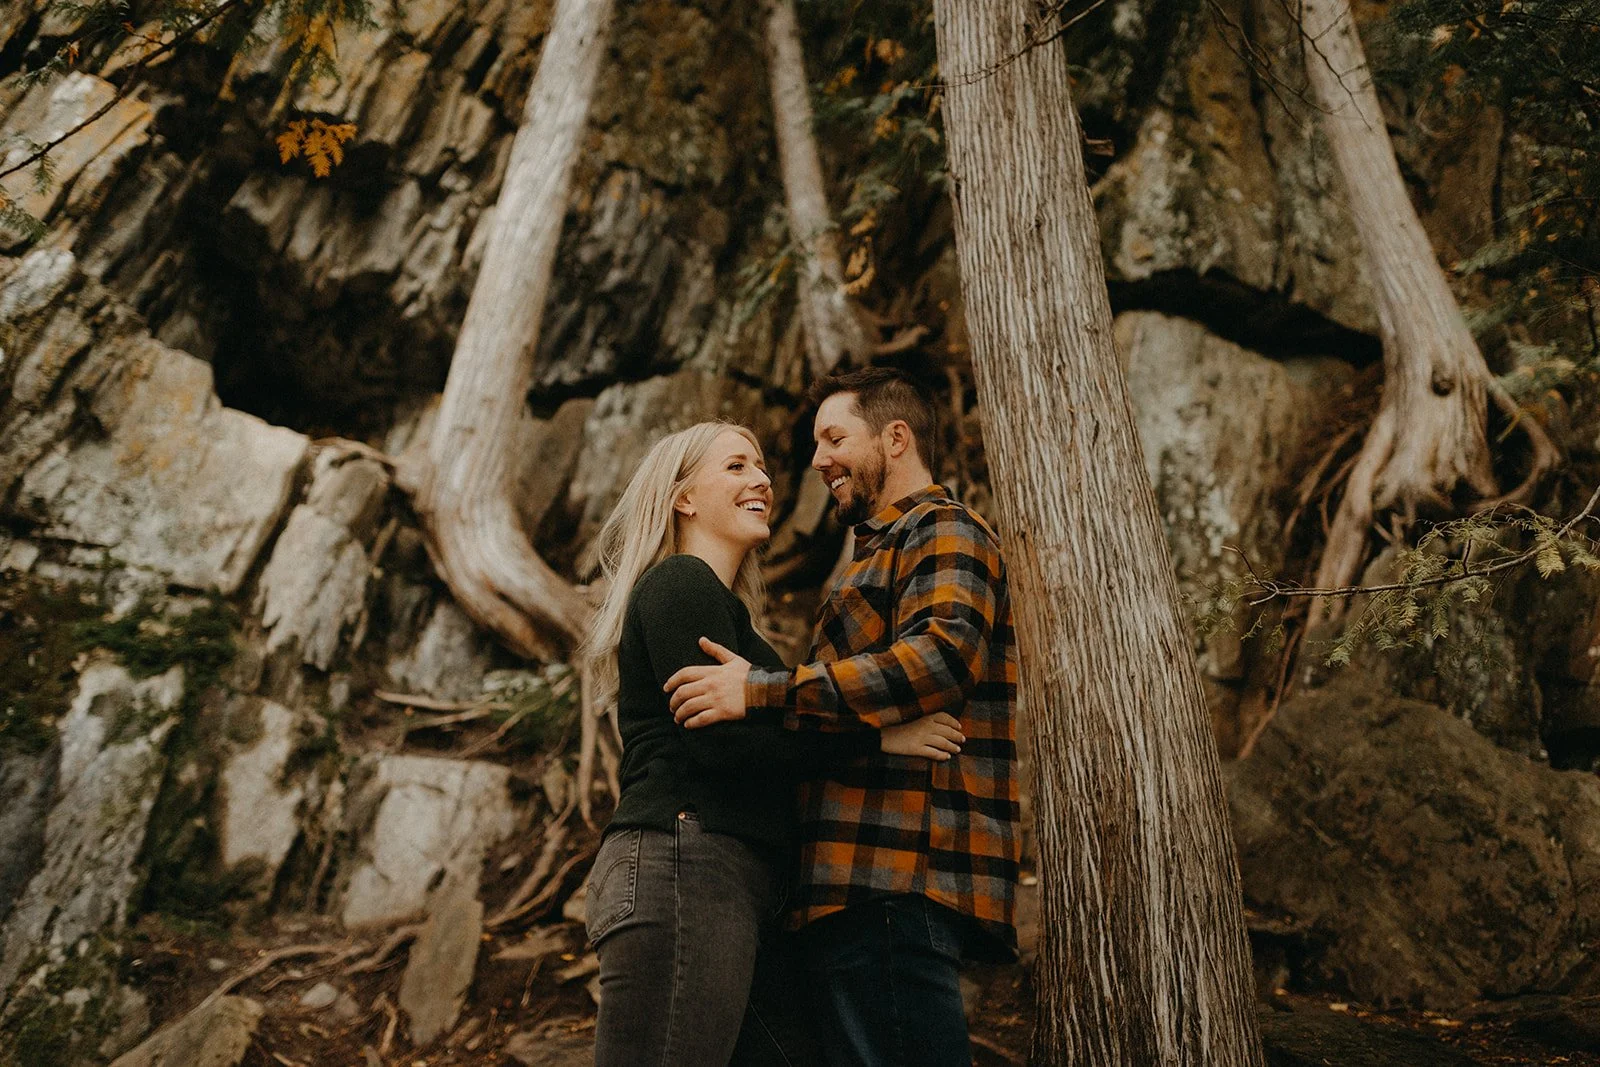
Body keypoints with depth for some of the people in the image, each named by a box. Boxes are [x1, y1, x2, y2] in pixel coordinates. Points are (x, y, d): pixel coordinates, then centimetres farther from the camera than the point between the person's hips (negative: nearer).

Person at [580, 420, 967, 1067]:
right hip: (685, 867, -10)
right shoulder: (681, 584, -2)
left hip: (731, 884, 10)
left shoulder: (718, 601, 28)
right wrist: (877, 735, -13)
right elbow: (716, 739, -15)